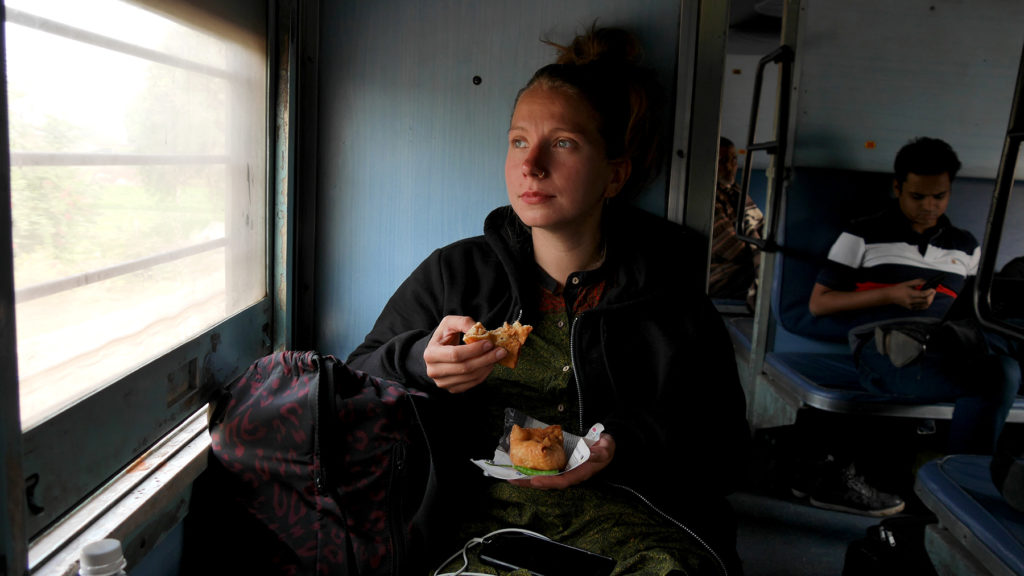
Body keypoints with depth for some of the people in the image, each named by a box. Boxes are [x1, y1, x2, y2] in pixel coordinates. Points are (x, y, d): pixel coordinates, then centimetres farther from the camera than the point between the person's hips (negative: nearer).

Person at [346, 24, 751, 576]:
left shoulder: (672, 296, 4)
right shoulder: (454, 272, 8)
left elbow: (724, 451, 6)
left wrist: (623, 448, -13)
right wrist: (419, 365, -14)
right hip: (482, 507, 1)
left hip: (623, 513, 0)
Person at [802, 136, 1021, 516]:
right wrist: (891, 295, -6)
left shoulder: (965, 247, 25)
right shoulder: (864, 236, 12)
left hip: (947, 352, 5)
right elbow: (819, 303, 6)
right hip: (885, 352, -4)